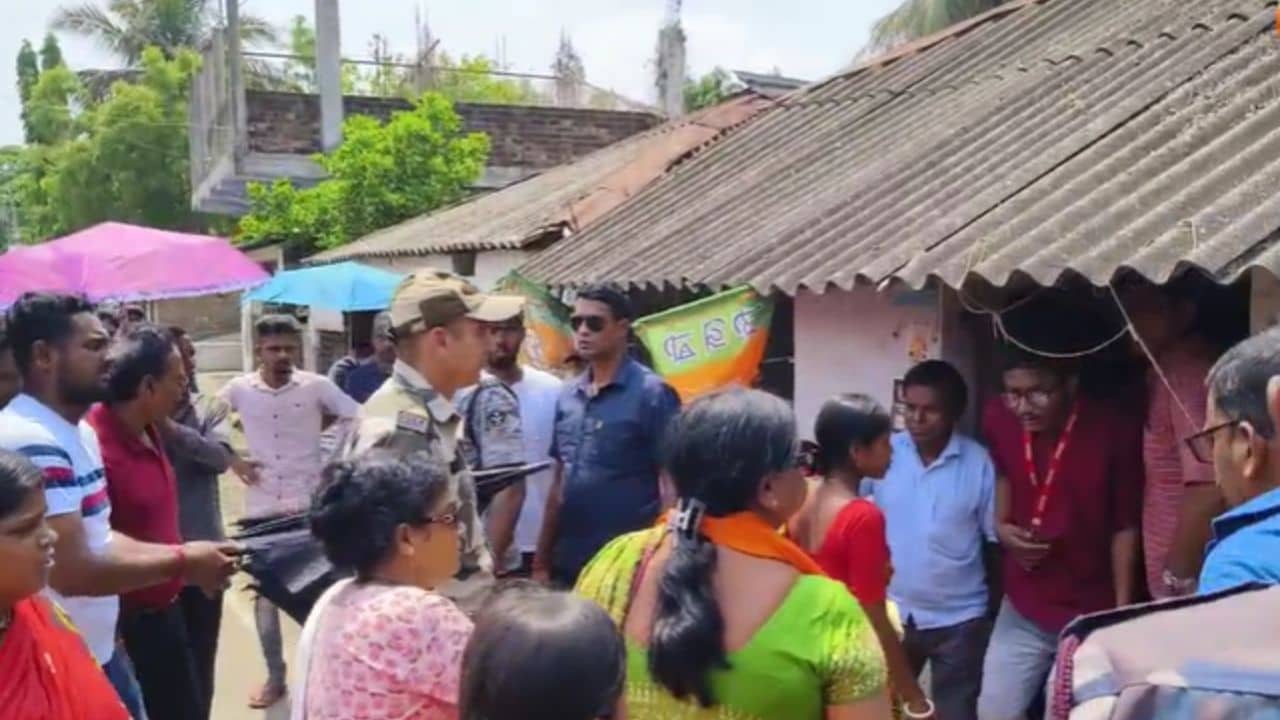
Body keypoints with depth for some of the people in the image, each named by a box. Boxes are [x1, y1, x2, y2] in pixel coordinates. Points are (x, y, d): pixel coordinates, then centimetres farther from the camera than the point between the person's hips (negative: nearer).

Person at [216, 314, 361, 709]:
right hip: (261, 507, 2)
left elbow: (356, 418, -2)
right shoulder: (239, 389, -2)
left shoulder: (316, 386, -7)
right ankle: (275, 677, 25)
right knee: (264, 593, 11)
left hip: (309, 504, -2)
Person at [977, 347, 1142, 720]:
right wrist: (1001, 526, -3)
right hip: (1022, 609, 3)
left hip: (1092, 614, -3)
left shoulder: (1115, 431, -20)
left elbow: (1125, 527, -11)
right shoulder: (999, 421, -10)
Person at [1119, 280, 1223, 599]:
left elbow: (1210, 489, -27)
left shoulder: (1186, 373, -19)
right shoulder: (1166, 372, 12)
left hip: (1190, 585, -9)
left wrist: (1177, 579, -18)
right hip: (1177, 585, 9)